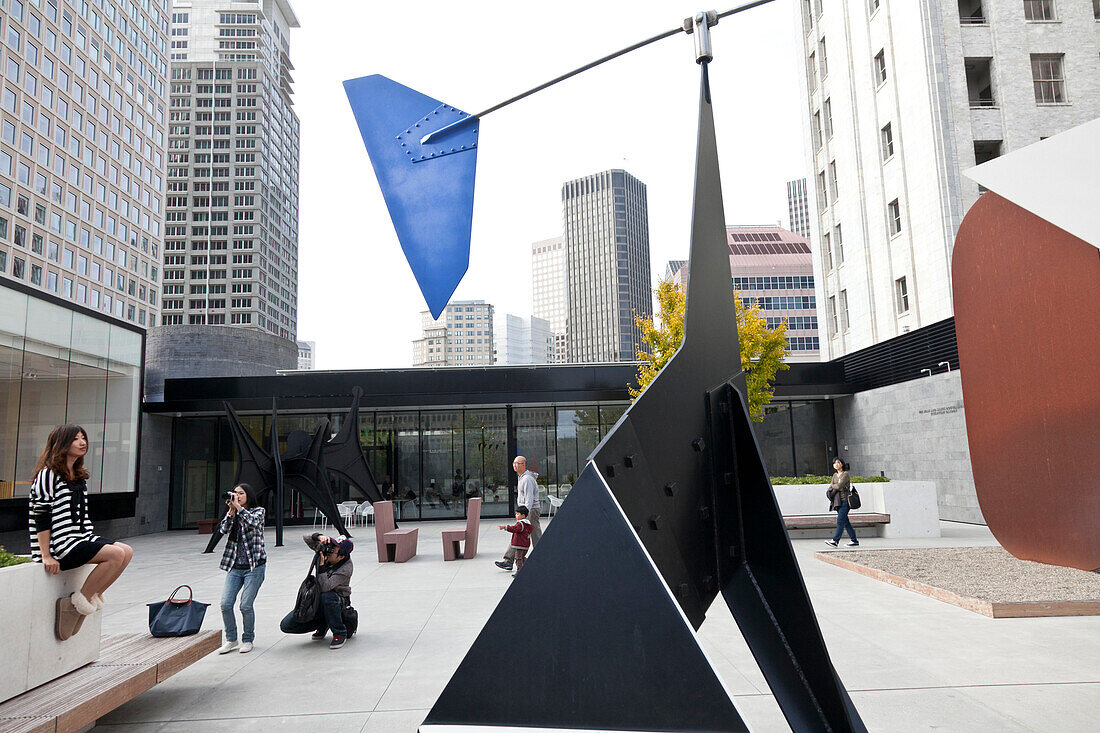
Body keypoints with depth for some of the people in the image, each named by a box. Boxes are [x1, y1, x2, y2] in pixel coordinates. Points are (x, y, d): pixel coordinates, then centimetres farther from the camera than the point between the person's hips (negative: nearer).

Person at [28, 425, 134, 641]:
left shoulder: (79, 477, 17)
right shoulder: (48, 475, -10)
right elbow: (40, 518, -15)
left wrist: (92, 542, 16)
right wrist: (46, 556, -19)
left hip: (80, 538, 9)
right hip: (59, 543, -9)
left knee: (127, 552, -6)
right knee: (116, 554, -23)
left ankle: (93, 597, -1)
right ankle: (80, 601, -11)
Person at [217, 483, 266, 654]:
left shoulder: (258, 511, 1)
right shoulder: (232, 513, 13)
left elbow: (252, 522, -21)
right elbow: (224, 529, -5)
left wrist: (238, 506, -19)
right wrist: (232, 510, -13)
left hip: (254, 566, -4)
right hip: (235, 566, 4)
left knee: (246, 605, -7)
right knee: (225, 604, -4)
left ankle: (248, 640, 13)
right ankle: (231, 639, 16)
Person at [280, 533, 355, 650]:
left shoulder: (346, 568, -28)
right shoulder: (326, 549, -12)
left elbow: (324, 587, -37)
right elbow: (306, 538, -8)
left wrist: (321, 564, -38)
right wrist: (319, 537, -27)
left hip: (338, 601, -5)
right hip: (316, 601, 5)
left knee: (327, 597, -43)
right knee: (286, 626, -8)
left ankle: (339, 633, -20)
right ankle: (322, 625, 15)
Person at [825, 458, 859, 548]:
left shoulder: (846, 474, -7)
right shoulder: (835, 475, 16)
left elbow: (839, 486, -16)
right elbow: (831, 488, 10)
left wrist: (832, 486, 2)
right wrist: (833, 489, -11)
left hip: (845, 500, -7)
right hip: (838, 501, 8)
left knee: (840, 521, -12)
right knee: (845, 521, 8)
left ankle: (835, 540, -16)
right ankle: (854, 540, 14)